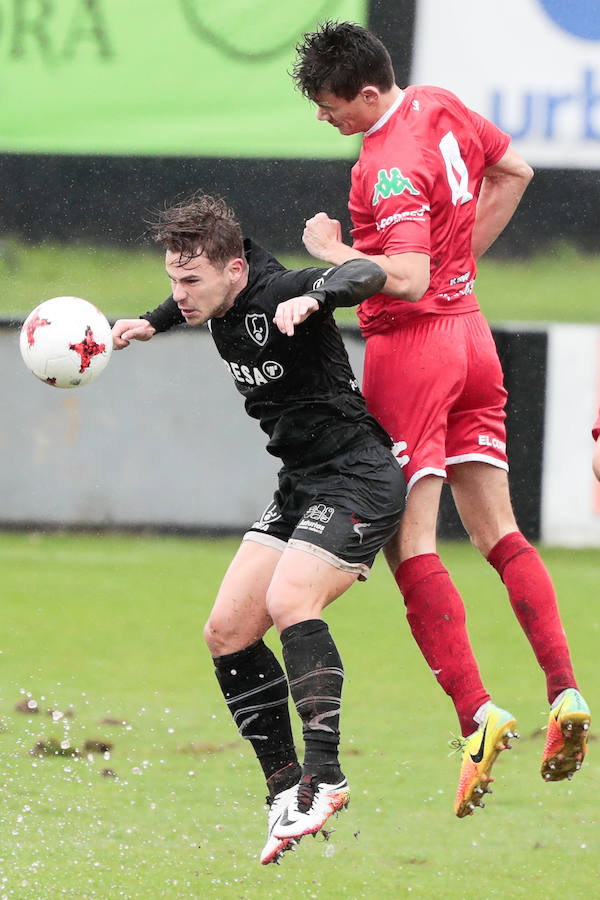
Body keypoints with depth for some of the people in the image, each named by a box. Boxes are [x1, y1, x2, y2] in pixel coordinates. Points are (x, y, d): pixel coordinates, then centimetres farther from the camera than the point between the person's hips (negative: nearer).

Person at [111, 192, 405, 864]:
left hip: (358, 478, -10)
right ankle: (286, 793, 5)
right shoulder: (220, 302, 4)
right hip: (301, 487, 10)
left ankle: (324, 776, -33)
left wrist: (314, 297, -57)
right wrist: (149, 323, 19)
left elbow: (366, 276, -39)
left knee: (289, 603, -30)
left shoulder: (280, 293, -21)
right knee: (227, 633, 3)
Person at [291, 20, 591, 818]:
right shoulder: (439, 107, 6)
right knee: (497, 532, 11)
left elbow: (407, 277, -29)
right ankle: (564, 691, 1)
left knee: (409, 543, -6)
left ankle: (477, 715, -16)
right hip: (470, 331, 9)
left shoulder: (389, 168, -21)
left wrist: (330, 250, -16)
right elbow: (514, 171, 21)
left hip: (411, 344, -9)